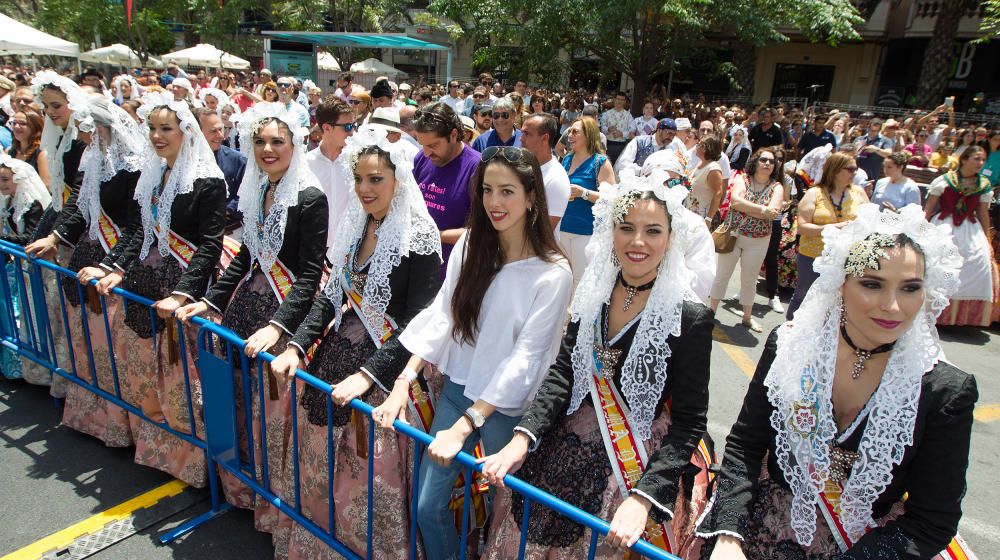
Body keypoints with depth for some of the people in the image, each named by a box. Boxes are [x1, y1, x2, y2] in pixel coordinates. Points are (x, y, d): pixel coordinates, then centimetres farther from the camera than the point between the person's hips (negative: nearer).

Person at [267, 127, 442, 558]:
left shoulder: (419, 236, -14)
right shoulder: (355, 225, 7)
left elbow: (417, 322, -17)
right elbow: (331, 295, 11)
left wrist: (369, 374, -23)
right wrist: (297, 346, 1)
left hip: (384, 362, -6)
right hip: (337, 352, 7)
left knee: (371, 474, 5)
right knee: (322, 465, 16)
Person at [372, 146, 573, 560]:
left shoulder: (554, 273, -17)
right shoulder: (470, 245, -2)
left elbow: (524, 357, -19)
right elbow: (440, 315, -3)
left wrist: (466, 426, -22)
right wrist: (404, 382, -12)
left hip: (506, 406, -4)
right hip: (456, 388, 4)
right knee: (427, 506, 11)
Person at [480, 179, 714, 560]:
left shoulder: (690, 317, -16)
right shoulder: (595, 292, -2)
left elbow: (689, 423, -15)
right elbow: (562, 374, -3)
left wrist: (643, 498, -26)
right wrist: (522, 439, -16)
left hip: (643, 466, -4)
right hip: (573, 449, 4)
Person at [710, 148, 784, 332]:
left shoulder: (777, 187, 0)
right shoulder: (742, 178, -2)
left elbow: (773, 213, -17)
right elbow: (735, 201, -20)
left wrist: (744, 207, -17)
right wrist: (762, 209, -20)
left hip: (759, 241, 1)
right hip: (732, 234, -1)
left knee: (750, 279, 12)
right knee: (722, 275, 6)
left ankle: (747, 317, 26)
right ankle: (711, 310, 20)